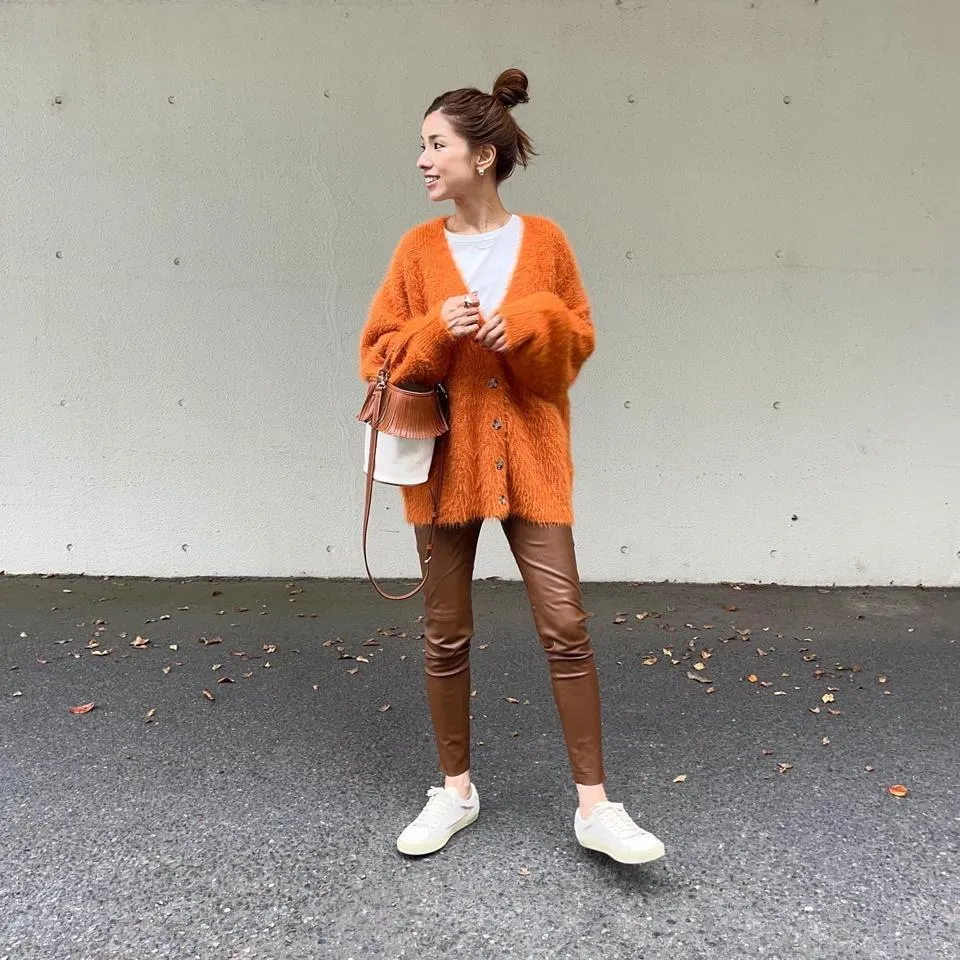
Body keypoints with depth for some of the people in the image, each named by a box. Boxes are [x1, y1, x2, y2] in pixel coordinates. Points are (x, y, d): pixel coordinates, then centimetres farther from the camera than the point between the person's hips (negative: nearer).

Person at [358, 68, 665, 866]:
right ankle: (456, 790, 28)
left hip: (531, 458, -1)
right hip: (445, 461, 1)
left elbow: (579, 341, 6)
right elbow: (379, 355, 3)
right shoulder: (418, 249, 3)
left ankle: (595, 806, 12)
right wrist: (437, 332, -15)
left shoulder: (544, 240, 2)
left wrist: (530, 324, -14)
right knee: (446, 634, 9)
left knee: (566, 626, -3)